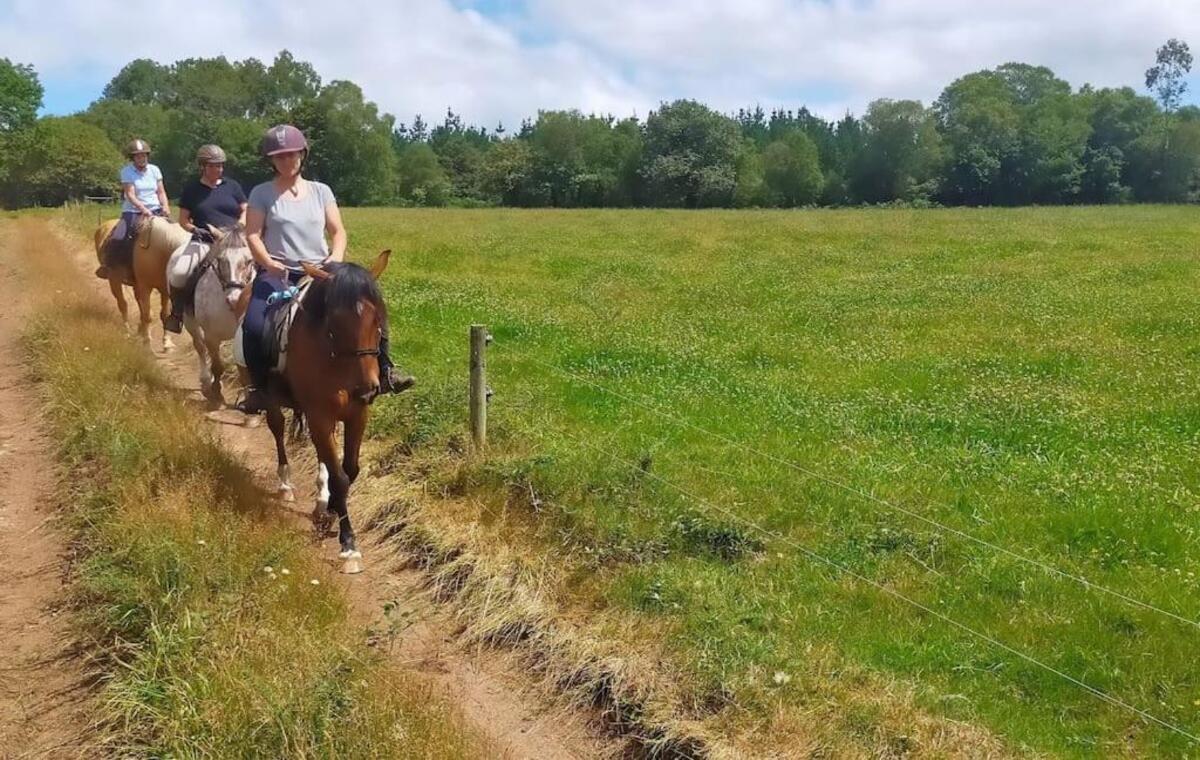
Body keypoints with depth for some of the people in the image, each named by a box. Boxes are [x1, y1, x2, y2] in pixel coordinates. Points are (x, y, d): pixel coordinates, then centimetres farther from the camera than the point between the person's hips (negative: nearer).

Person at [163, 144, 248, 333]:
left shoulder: (232, 186, 12)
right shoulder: (192, 189, 10)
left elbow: (246, 211, 13)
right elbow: (183, 220, 13)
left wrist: (237, 227, -6)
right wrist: (196, 229, -8)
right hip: (204, 241, -1)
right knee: (178, 271, -26)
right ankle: (177, 311, -3)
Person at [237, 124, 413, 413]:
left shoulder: (321, 191, 11)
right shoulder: (261, 194, 4)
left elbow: (338, 232, 8)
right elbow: (253, 236, -2)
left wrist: (336, 258, -12)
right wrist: (268, 262, -20)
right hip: (277, 274, -2)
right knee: (254, 326, -27)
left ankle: (383, 371, -1)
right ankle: (259, 388, -9)